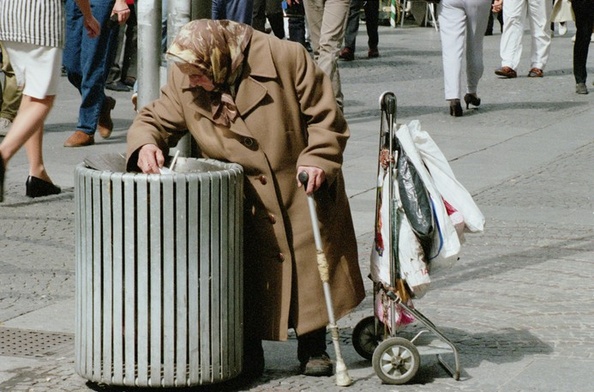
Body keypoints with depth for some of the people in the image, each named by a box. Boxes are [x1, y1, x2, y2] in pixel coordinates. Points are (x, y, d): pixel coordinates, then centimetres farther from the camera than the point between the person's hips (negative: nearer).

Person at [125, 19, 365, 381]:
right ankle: (249, 355, 14)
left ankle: (313, 349, 25)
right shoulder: (185, 81, -10)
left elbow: (325, 116, -12)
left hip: (302, 190, -2)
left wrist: (318, 159, -24)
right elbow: (155, 118, 0)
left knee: (310, 269, 8)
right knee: (247, 279, -2)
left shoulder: (286, 59, -20)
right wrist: (146, 143, -23)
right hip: (244, 205, 2)